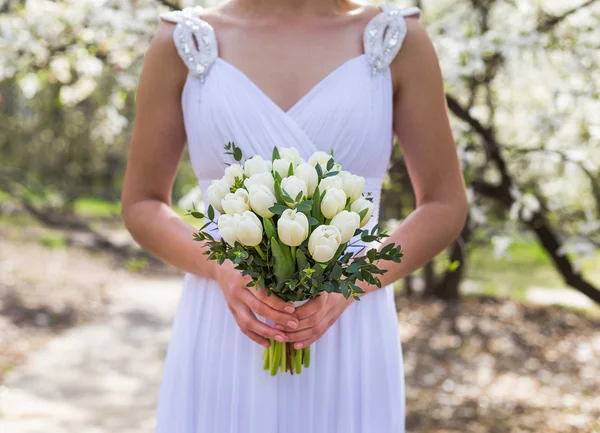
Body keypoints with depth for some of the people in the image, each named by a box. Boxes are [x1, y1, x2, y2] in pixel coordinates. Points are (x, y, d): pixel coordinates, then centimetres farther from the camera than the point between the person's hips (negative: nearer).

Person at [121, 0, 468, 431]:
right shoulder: (183, 44, 0)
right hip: (222, 344, 0)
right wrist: (221, 267, -13)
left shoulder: (398, 40, -1)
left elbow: (445, 206, 3)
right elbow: (142, 205, 6)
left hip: (348, 346, 0)